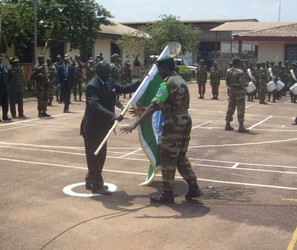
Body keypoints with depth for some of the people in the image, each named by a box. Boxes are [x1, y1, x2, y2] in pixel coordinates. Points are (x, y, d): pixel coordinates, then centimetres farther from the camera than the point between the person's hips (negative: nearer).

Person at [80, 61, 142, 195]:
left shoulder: (110, 82, 4)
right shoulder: (92, 86, -22)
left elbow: (124, 89, 10)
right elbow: (96, 106, -33)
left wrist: (141, 82, 1)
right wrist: (113, 116, -43)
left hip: (102, 126, 9)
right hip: (93, 127, -9)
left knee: (100, 155, 17)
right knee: (94, 156, 2)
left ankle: (91, 180, 32)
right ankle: (97, 185, 12)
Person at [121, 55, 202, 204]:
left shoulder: (167, 83, -14)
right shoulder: (181, 81, 15)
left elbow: (154, 106, -23)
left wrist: (135, 124, -24)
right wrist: (143, 110, 23)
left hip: (174, 124, -9)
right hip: (185, 121, 9)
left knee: (168, 159, 3)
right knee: (181, 157, 19)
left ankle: (167, 193, 11)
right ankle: (193, 187, 19)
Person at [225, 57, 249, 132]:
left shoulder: (229, 72, 8)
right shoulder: (240, 72, -15)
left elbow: (227, 83, 10)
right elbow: (242, 83, -20)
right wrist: (246, 85, 0)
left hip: (231, 91, 7)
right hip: (239, 91, -7)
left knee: (230, 107, 14)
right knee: (240, 109, -3)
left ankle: (227, 125, 18)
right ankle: (241, 126, -4)